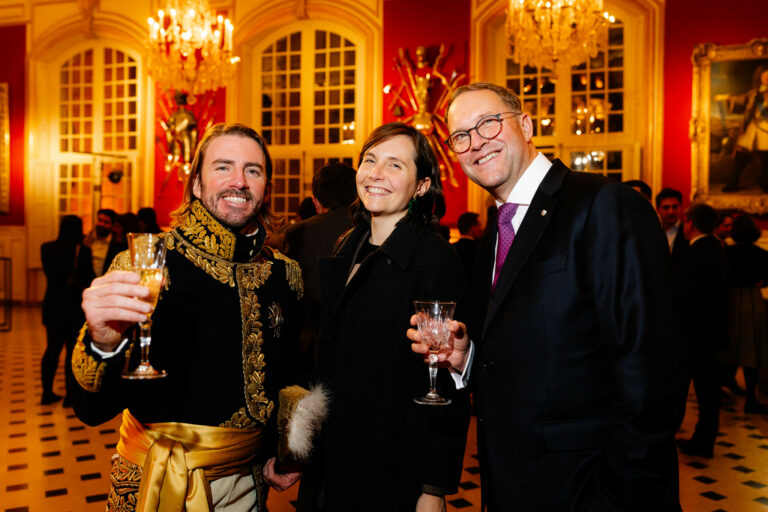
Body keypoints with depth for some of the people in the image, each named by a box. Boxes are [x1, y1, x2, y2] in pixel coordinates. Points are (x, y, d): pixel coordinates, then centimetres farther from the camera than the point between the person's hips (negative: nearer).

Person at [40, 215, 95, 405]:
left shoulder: (46, 248, 1)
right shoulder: (82, 250, -14)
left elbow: (49, 273, 10)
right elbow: (89, 278, -11)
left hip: (52, 305, 5)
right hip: (74, 306, -5)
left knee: (52, 349, 15)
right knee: (73, 350, 3)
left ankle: (47, 392, 20)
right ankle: (70, 395, 6)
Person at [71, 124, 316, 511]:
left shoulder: (284, 274, -2)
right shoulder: (143, 265, -15)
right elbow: (94, 408, -20)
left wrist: (282, 449, 5)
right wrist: (104, 344, -38)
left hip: (248, 478, 4)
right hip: (159, 478, -3)